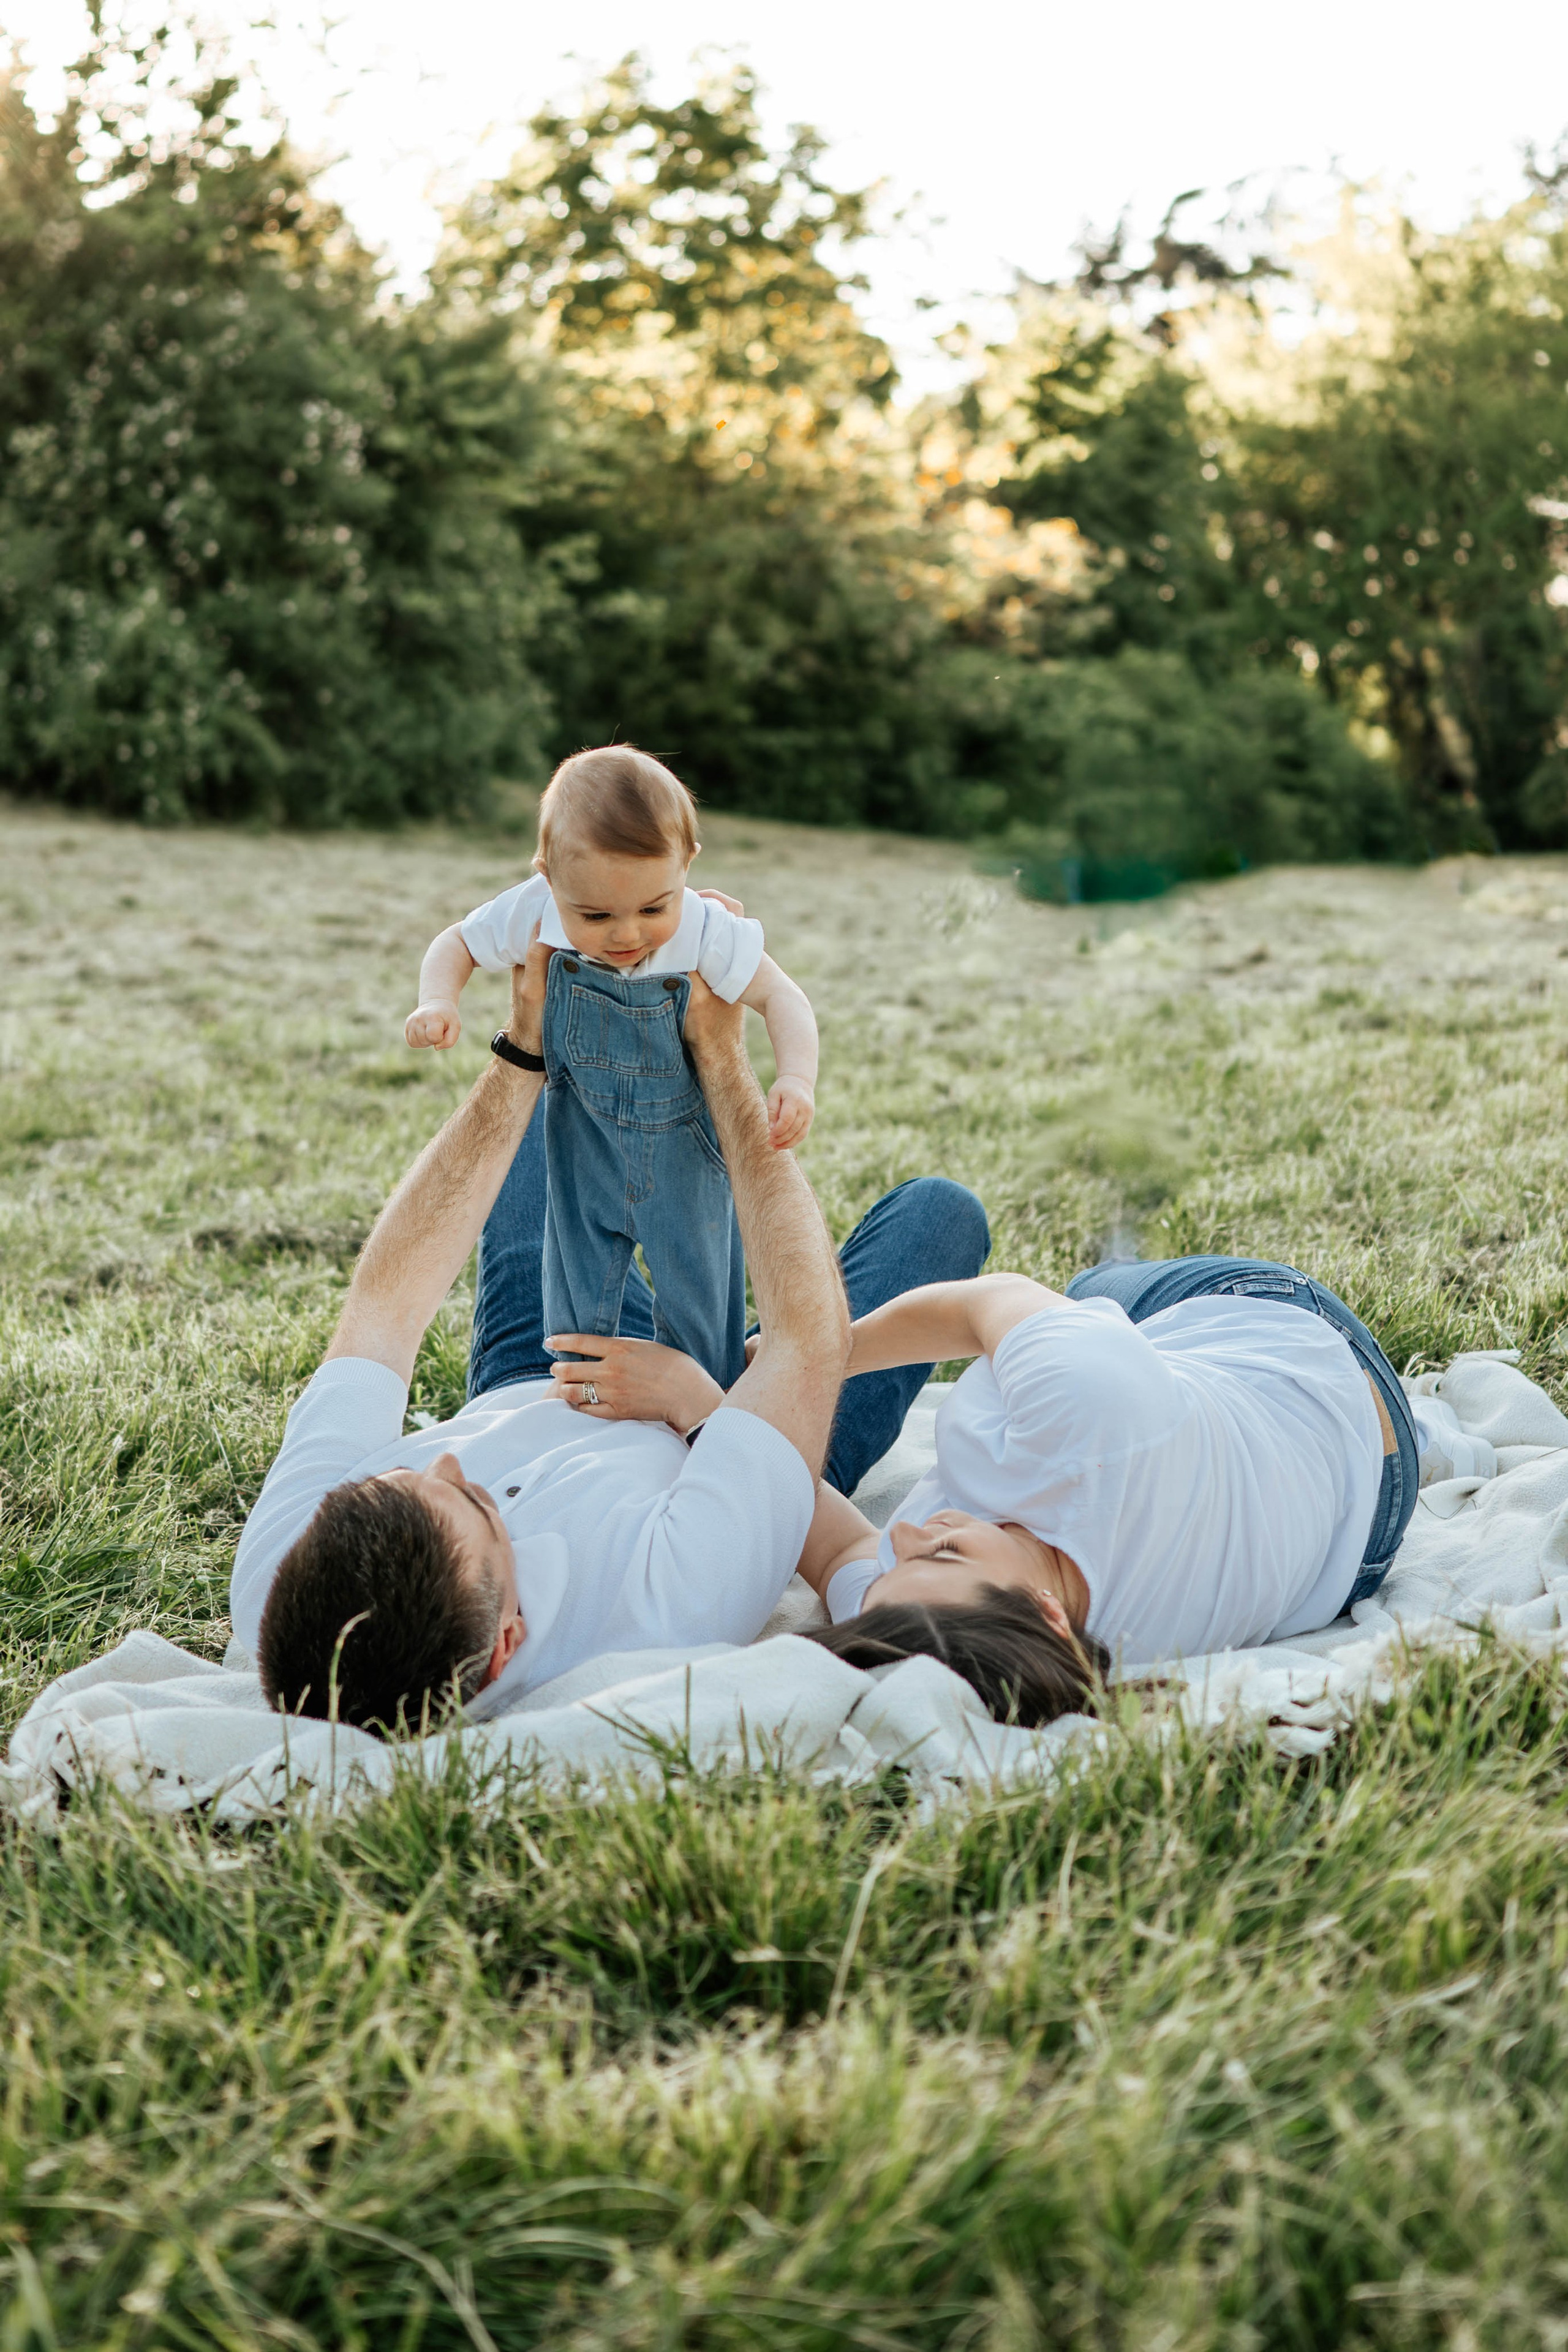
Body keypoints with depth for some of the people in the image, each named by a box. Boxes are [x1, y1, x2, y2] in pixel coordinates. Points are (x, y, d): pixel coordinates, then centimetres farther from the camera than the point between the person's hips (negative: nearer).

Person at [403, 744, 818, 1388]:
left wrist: (796, 1080, -34)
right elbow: (457, 944, -4)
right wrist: (437, 1003, -24)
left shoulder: (707, 932, -28)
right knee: (577, 1302, 13)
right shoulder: (534, 914, -23)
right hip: (584, 1145, 1)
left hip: (683, 1148, -1)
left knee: (699, 1299, 11)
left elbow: (782, 998, -16)